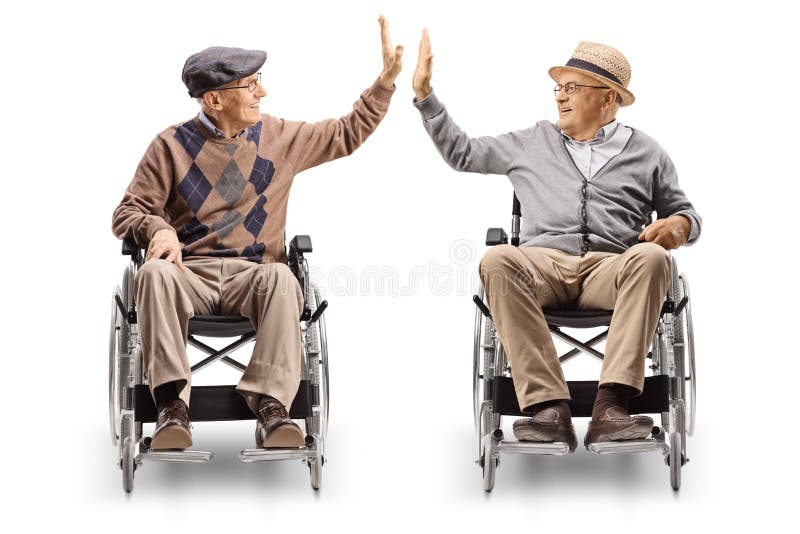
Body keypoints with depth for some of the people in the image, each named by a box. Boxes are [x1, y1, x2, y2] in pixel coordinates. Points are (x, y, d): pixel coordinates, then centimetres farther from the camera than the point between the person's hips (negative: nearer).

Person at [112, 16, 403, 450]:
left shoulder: (278, 137, 13)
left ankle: (270, 406, -39)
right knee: (155, 272, -36)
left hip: (251, 273, 1)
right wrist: (159, 230, -16)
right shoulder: (172, 146, 6)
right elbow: (127, 213, 7)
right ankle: (173, 406, -38)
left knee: (281, 278, -36)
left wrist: (387, 80, 15)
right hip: (191, 272, -1)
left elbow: (348, 134, 22)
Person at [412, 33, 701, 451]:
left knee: (651, 257, -36)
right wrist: (425, 94, 25)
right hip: (543, 264, 1)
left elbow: (683, 211, 25)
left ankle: (610, 406, -43)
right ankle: (548, 406, -42)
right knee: (498, 262, -35)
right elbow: (462, 153, 31)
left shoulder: (645, 152, 22)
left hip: (610, 268, -1)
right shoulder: (533, 143, 26)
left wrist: (680, 225, 0)